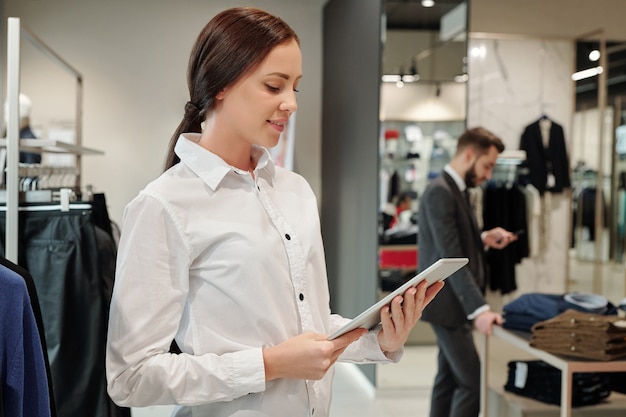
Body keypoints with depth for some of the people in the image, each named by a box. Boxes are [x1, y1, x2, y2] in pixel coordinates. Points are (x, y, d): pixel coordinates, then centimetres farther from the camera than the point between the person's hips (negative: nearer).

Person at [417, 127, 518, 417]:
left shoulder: (455, 190, 13)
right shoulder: (440, 192, -18)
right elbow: (450, 258, -25)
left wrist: (484, 239, 4)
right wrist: (479, 309, -29)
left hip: (455, 303, 10)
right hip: (446, 304, -10)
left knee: (449, 380, 13)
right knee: (473, 382, -8)